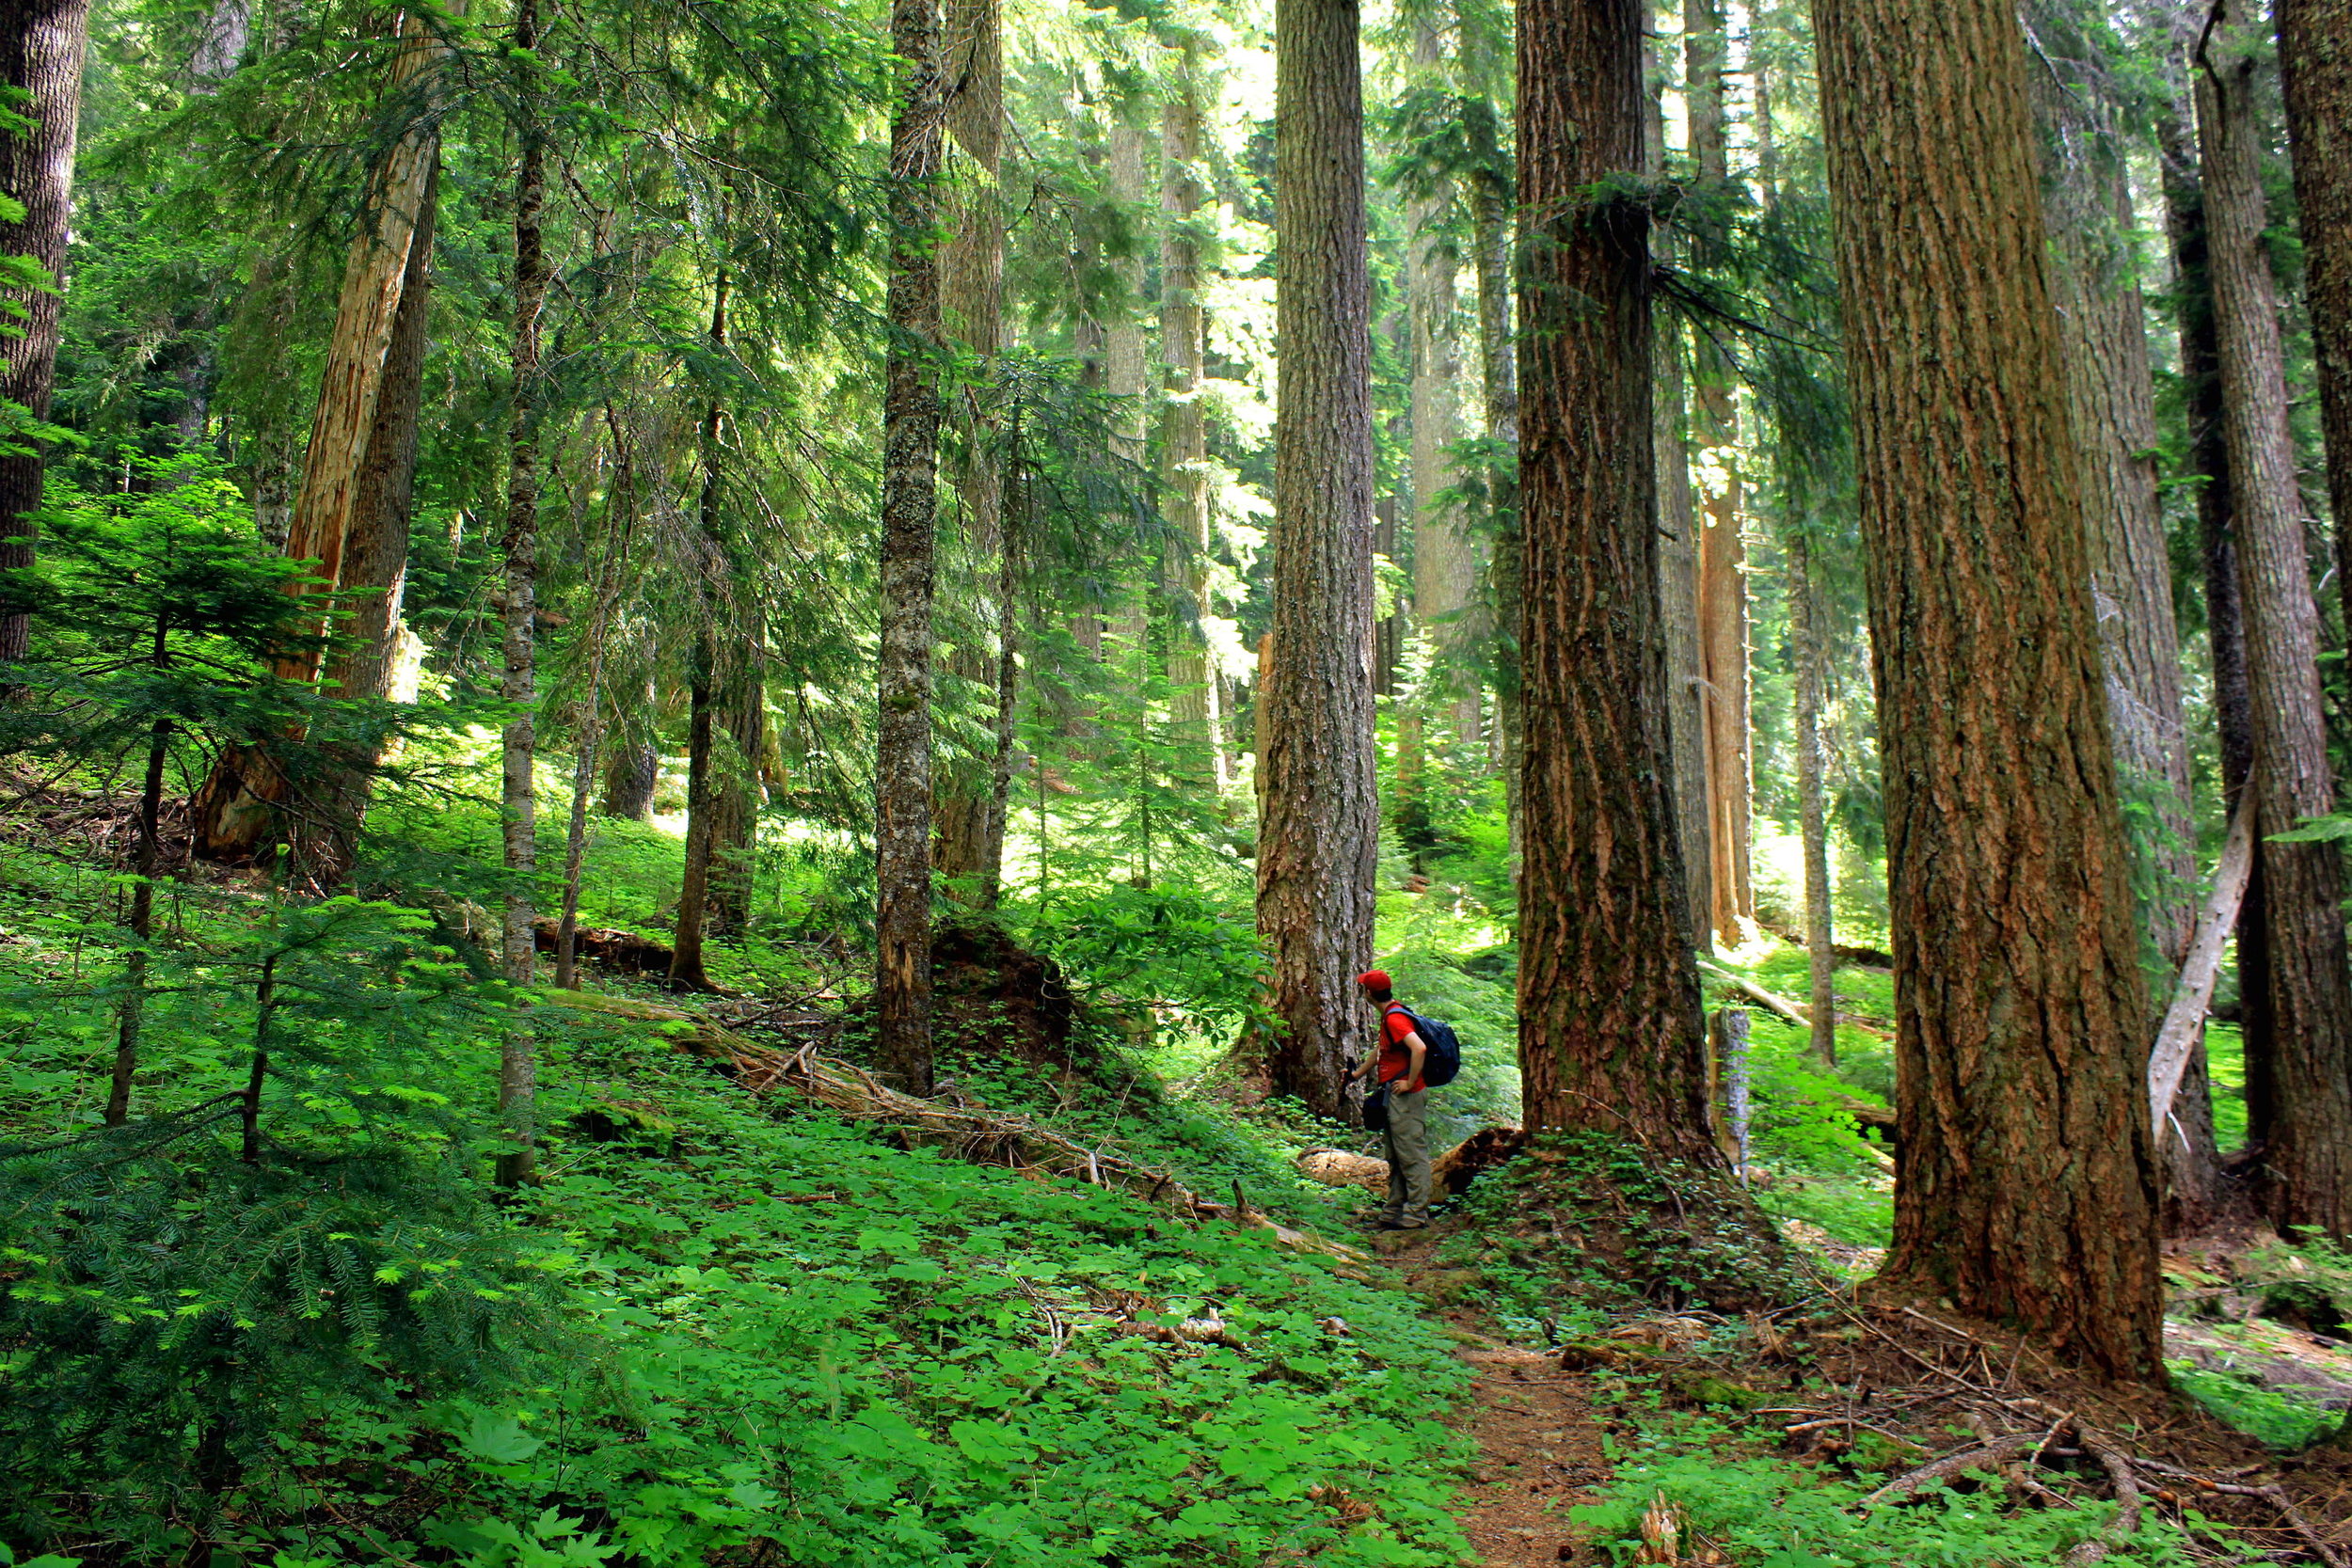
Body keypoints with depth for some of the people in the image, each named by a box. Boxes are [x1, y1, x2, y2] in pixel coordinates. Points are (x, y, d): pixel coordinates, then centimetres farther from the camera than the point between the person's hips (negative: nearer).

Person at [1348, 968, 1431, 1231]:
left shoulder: (1395, 1018, -19)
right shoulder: (1389, 1015, 14)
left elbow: (1419, 1048, -33)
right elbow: (1382, 1051, 29)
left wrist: (1410, 1083, -24)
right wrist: (1357, 1073, 37)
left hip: (1406, 1096, -11)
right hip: (1394, 1098, 11)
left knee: (1411, 1155, -4)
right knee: (1394, 1156, 16)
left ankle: (1416, 1215, 1)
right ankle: (1394, 1211, 24)